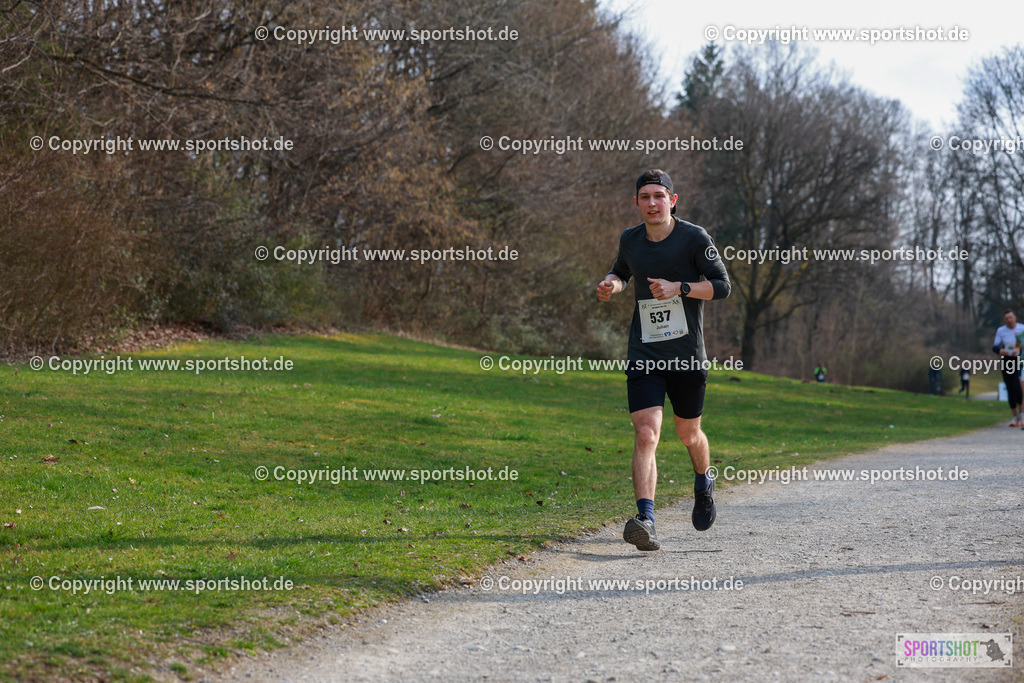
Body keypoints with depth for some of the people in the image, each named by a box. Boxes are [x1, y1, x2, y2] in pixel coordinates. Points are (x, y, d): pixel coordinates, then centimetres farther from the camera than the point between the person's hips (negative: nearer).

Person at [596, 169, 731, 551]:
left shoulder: (694, 238, -6)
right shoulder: (630, 240, 6)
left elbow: (722, 286, -6)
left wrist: (678, 288, -20)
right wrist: (612, 284, 5)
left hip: (687, 355, -1)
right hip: (644, 356, 2)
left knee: (688, 434, 14)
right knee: (645, 435, -16)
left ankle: (703, 485, 48)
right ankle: (645, 520, -23)